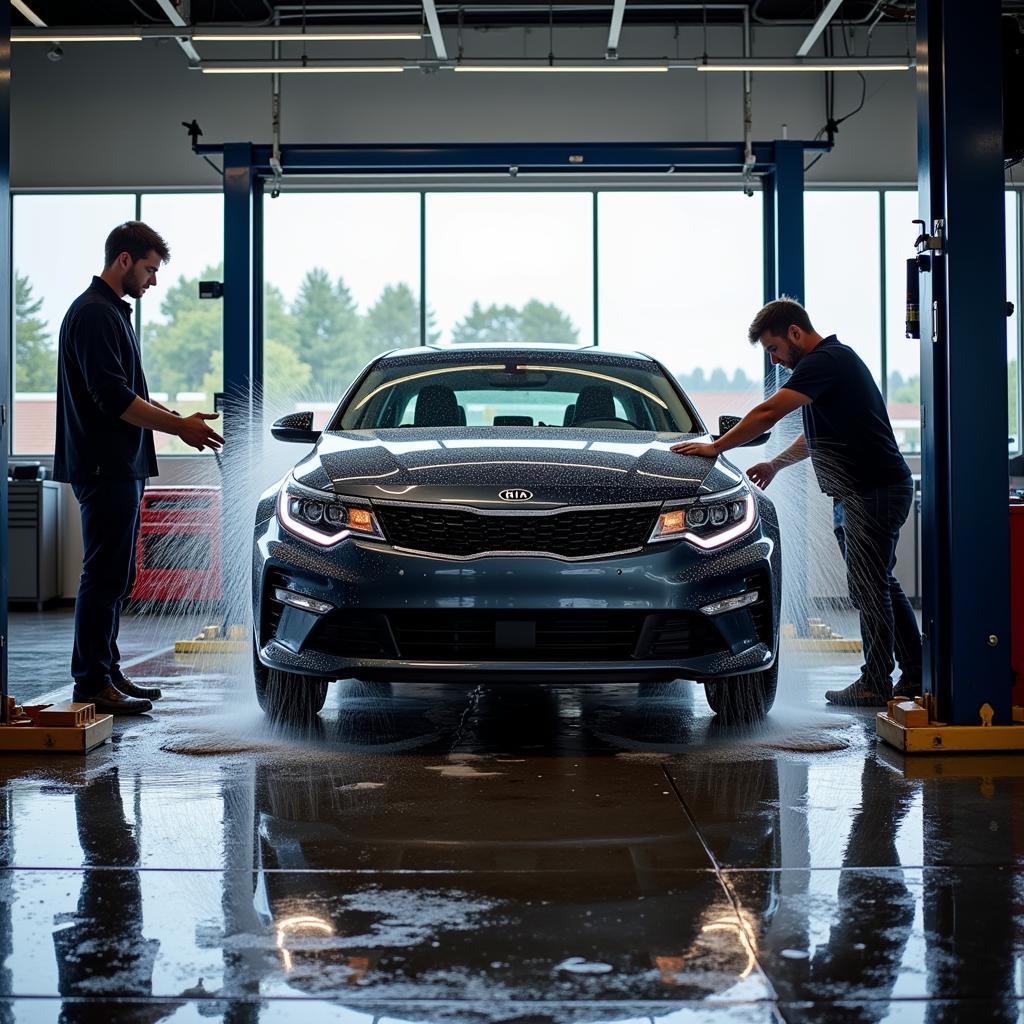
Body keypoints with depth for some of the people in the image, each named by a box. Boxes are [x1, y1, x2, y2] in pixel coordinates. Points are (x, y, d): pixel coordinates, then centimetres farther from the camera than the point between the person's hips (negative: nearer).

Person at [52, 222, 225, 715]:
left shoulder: (114, 312, 19)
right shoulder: (93, 313, -14)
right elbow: (112, 396, -22)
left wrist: (177, 418, 15)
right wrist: (178, 425, -17)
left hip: (121, 466, 11)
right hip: (104, 466, -11)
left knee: (116, 576, 14)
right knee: (104, 576, -7)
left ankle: (108, 673, 21)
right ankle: (92, 682, -2)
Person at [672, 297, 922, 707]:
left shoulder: (824, 361, -16)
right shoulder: (835, 358, 18)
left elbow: (768, 413, -23)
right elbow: (817, 435, 29)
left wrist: (715, 447, -17)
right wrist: (775, 464, 25)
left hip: (872, 492, -11)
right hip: (857, 493, 11)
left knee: (869, 587, -4)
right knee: (879, 585, 14)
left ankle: (875, 684, 3)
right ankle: (914, 675, 20)